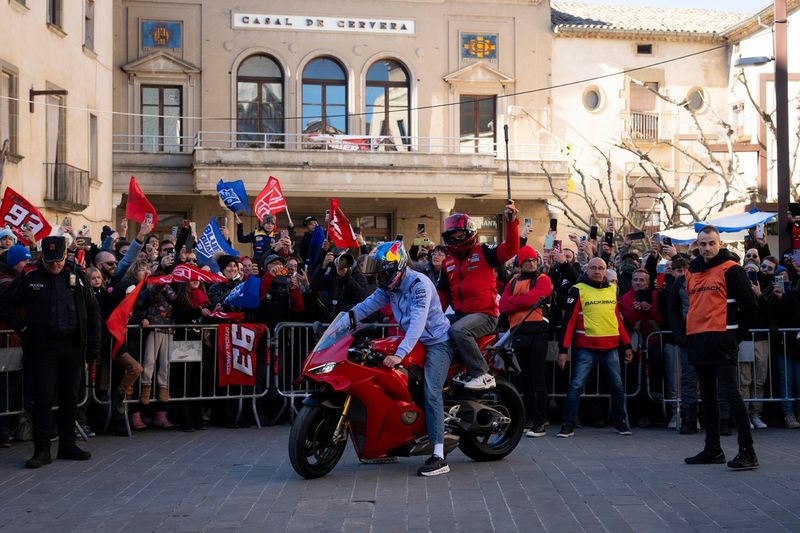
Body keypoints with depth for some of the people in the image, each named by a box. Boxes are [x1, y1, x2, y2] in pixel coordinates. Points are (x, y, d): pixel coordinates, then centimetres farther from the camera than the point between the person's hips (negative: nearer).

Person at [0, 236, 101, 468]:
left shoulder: (77, 277, 9)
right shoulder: (30, 280, 3)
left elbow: (93, 311, 11)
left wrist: (93, 345, 5)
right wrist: (22, 327, -5)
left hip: (73, 346, 3)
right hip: (43, 347, -2)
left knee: (70, 397, 9)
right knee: (43, 398, -3)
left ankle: (67, 445, 19)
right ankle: (42, 450, 2)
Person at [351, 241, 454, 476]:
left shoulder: (419, 284, -22)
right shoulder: (390, 286, 5)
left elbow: (417, 322, -32)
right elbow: (368, 305, 4)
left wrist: (399, 354, -40)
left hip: (437, 341, -9)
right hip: (415, 342, 10)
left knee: (431, 392, -21)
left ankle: (439, 457, -25)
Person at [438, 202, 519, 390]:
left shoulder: (483, 253, 0)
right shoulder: (448, 263, 18)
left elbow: (511, 249, -15)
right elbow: (443, 294, 22)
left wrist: (511, 222, -28)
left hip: (484, 314, -7)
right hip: (460, 314, 7)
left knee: (458, 330, -33)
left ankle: (482, 374, -26)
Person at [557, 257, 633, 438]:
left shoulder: (612, 289, 11)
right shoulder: (578, 290, -3)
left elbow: (618, 318, 18)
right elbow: (569, 320, -6)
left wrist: (627, 345, 16)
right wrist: (563, 349, -10)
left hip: (611, 347, 4)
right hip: (586, 347, -4)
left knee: (617, 386, 10)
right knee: (575, 386, -5)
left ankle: (620, 422, 24)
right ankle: (567, 425, 1)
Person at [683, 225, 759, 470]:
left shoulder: (730, 269, -6)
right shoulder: (691, 272, 15)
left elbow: (749, 304, -8)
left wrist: (731, 322, 3)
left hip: (721, 340, -7)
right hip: (697, 339, 8)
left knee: (730, 393, -11)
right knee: (707, 395, 12)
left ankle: (747, 450, -6)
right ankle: (713, 449, 21)